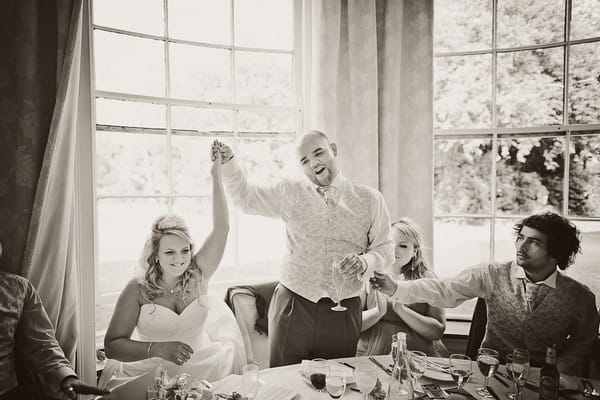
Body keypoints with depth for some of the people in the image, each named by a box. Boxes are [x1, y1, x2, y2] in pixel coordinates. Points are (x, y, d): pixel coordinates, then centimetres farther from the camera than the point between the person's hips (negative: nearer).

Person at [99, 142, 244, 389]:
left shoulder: (197, 275, -4)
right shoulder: (137, 290, -9)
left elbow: (221, 228, -10)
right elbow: (112, 346, -9)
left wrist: (216, 173, -12)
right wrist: (158, 349, -25)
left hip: (204, 371, 2)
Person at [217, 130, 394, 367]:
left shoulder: (369, 199, 4)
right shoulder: (290, 192, 7)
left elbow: (385, 247, 6)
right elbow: (245, 196, 12)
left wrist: (365, 261, -14)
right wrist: (227, 162, -1)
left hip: (343, 312, 0)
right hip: (292, 306, 0)